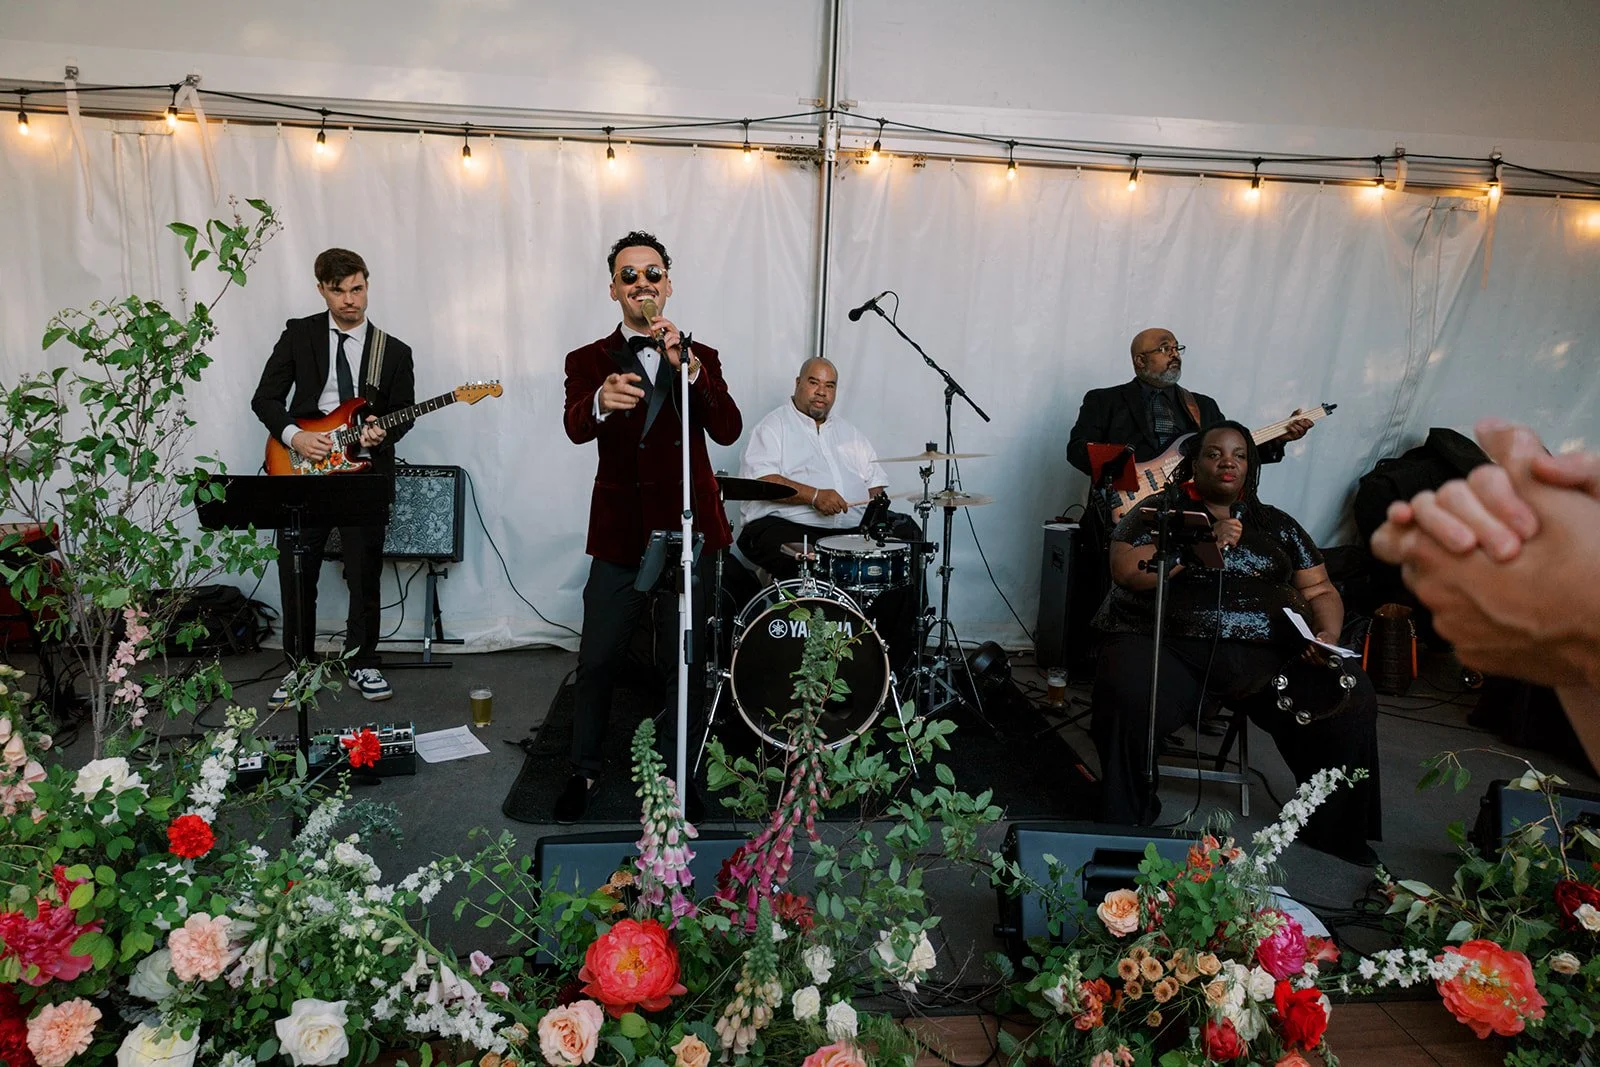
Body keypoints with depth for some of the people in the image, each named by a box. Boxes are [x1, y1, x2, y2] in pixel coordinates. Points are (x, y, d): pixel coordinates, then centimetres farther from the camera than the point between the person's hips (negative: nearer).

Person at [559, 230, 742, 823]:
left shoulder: (700, 359, 7)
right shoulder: (589, 361, 5)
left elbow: (727, 431, -10)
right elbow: (575, 428, -15)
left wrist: (686, 367, -24)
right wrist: (602, 402, -39)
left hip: (688, 531, 1)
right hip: (620, 534, -1)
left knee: (687, 661, 7)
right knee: (597, 660, 2)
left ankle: (673, 770, 28)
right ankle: (586, 770, 25)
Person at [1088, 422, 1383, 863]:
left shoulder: (1276, 524, 22)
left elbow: (1320, 590, 20)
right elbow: (1126, 570, -5)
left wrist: (1328, 635, -1)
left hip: (1267, 654, 4)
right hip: (1165, 644, -3)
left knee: (1352, 698, -19)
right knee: (1128, 697, -34)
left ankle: (1337, 830, 4)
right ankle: (1127, 827, -10)